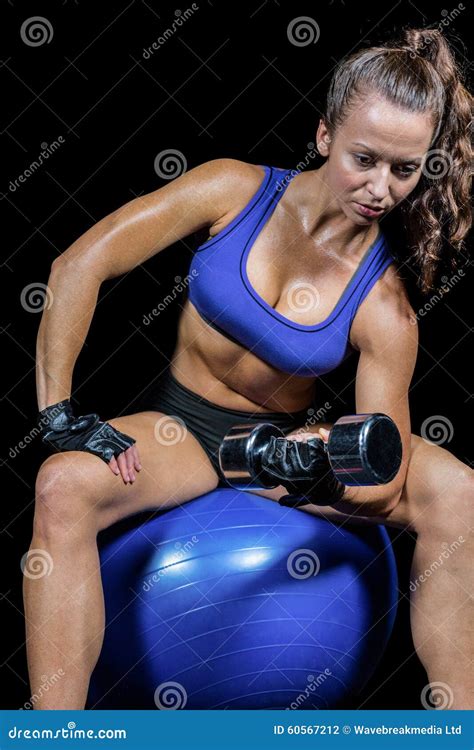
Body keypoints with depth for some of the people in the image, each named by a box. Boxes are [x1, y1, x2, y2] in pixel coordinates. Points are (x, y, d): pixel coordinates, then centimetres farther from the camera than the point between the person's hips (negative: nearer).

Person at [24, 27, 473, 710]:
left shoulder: (383, 302, -11)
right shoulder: (237, 190, -12)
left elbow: (384, 482, -14)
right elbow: (79, 265, -13)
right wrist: (59, 414, -17)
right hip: (179, 423, 0)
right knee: (65, 485, -33)